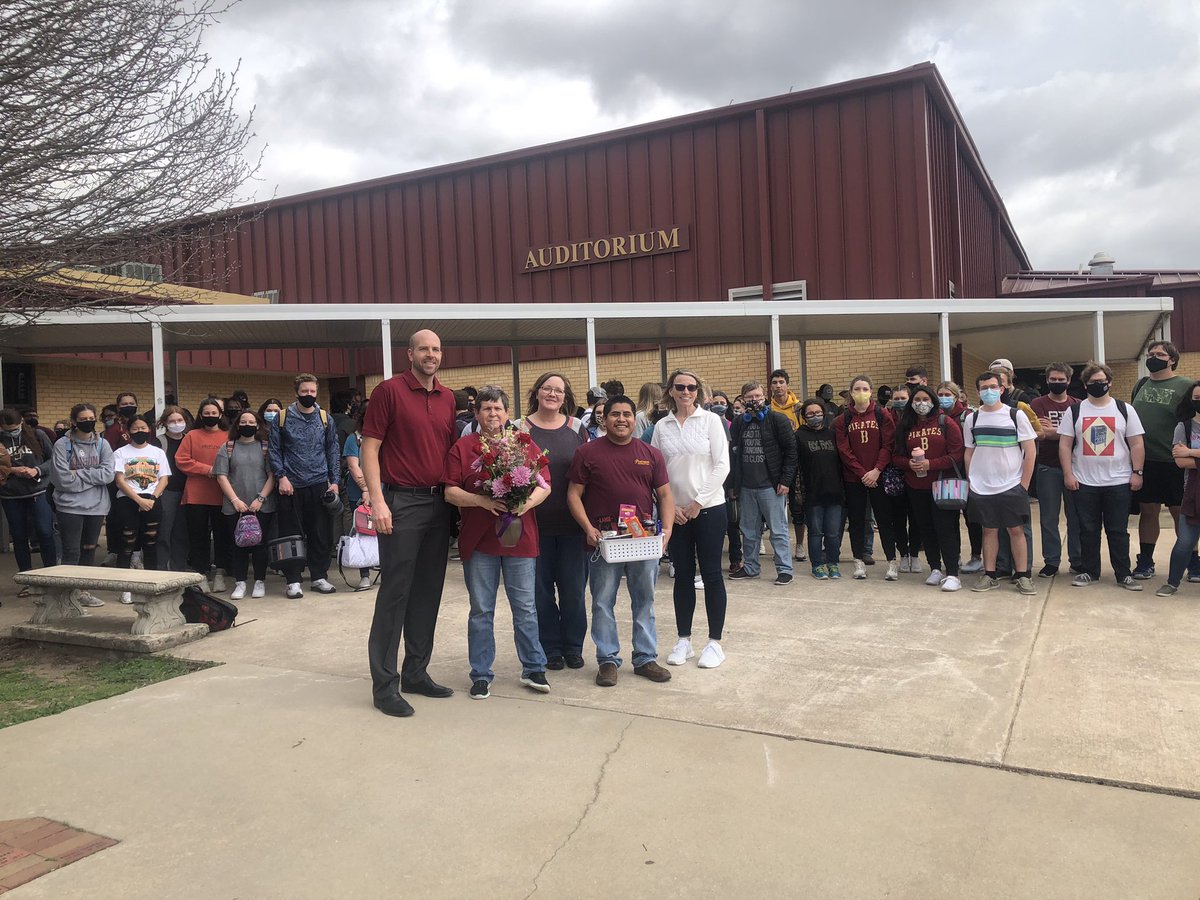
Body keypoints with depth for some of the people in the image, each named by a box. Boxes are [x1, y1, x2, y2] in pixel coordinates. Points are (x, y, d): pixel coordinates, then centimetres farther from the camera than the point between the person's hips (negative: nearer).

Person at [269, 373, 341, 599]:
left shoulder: (325, 419, 7)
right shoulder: (283, 418, 2)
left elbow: (333, 451, 8)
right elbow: (274, 450, 2)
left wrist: (334, 481, 2)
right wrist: (281, 477, -8)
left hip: (319, 485, 2)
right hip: (291, 486, -2)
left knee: (321, 533, 5)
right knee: (292, 534, 3)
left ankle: (319, 576, 17)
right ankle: (293, 580, 11)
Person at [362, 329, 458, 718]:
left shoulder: (447, 398, 12)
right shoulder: (389, 390, -5)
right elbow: (369, 448, -8)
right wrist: (378, 501, -16)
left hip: (439, 503, 6)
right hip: (401, 502, -6)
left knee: (428, 592, 11)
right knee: (394, 593, -3)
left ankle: (416, 672, 23)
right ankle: (384, 684, 6)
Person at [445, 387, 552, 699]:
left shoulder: (526, 445, 6)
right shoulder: (462, 447, 2)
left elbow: (545, 485, 3)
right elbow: (450, 491, -2)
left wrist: (526, 503, -16)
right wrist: (482, 501, -17)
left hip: (520, 538, 1)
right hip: (478, 541, 0)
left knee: (525, 608, 8)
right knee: (481, 611, 9)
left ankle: (534, 669, 22)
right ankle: (481, 675, 20)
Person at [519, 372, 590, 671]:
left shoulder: (577, 428, 6)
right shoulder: (521, 428, 1)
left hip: (572, 521, 1)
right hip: (535, 521, -1)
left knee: (574, 587, 7)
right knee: (541, 587, 7)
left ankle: (573, 646, 22)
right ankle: (550, 647, 21)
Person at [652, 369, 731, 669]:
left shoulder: (710, 420, -2)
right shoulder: (661, 427, 5)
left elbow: (721, 466, -7)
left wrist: (699, 502, -10)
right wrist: (670, 505, -4)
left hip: (709, 509, -2)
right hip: (675, 512, 3)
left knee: (711, 574, 2)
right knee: (683, 575, 9)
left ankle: (715, 642, 12)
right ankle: (684, 640, 20)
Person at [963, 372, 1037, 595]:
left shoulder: (1016, 415, -3)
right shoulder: (972, 419, 6)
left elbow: (1031, 451, -2)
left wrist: (1024, 484, -6)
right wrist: (971, 482, 5)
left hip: (1012, 486, -2)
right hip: (981, 488, 2)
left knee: (1016, 530, 0)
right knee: (989, 530, 8)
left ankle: (1023, 576, 8)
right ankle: (989, 575, 15)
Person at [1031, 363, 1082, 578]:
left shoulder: (1077, 405, 8)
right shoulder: (1038, 404, 4)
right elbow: (1038, 434, -8)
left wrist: (1052, 431, -17)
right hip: (1048, 468, -1)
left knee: (1076, 516, 6)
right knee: (1048, 518, 3)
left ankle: (1077, 560, 15)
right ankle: (1051, 561, 10)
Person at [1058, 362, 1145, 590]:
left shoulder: (1125, 410, 5)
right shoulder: (1074, 412, 5)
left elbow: (1136, 444, 4)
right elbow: (1065, 445, 3)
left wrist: (1137, 472, -3)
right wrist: (1068, 474, -5)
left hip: (1119, 483, 0)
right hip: (1084, 483, 0)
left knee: (1118, 531, 5)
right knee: (1088, 530, 7)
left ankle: (1124, 574, 14)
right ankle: (1089, 571, 18)